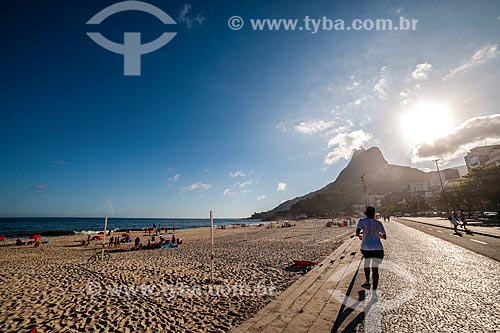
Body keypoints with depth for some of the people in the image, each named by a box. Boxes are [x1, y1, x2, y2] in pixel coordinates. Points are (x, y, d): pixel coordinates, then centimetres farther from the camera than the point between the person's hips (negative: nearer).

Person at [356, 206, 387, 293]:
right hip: (377, 248, 1)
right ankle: (374, 291, 0)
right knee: (375, 269, 4)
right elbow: (384, 237, 14)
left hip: (366, 247, -1)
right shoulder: (378, 223, 7)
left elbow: (357, 232, -11)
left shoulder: (362, 221, -1)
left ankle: (367, 282, 20)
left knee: (366, 262, 27)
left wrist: (359, 236, 11)